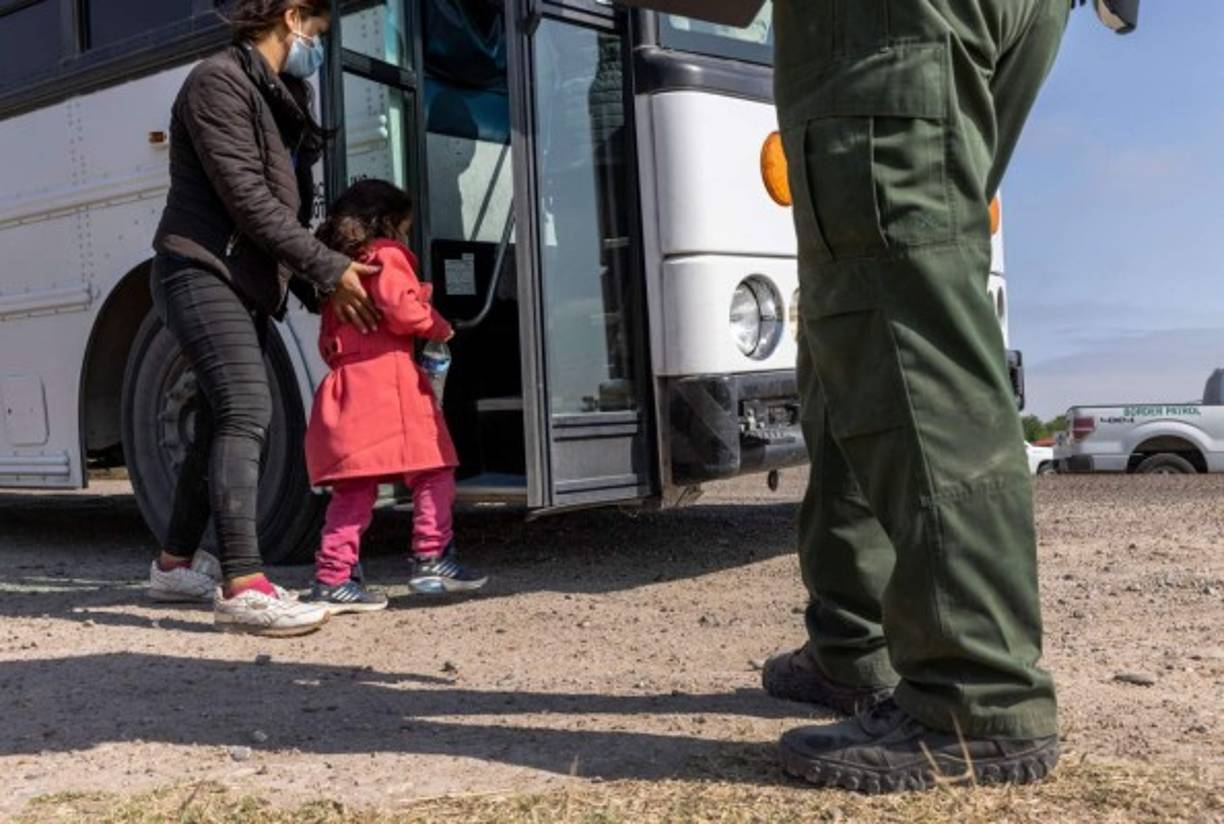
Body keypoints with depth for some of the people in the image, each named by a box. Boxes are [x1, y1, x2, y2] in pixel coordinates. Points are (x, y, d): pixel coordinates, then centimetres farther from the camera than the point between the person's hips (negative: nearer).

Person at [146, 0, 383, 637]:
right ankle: (242, 587, -26)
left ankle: (175, 565, 24)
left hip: (242, 281, 10)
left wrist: (321, 288, 6)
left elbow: (279, 206, 16)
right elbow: (247, 199, -18)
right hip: (201, 271, -10)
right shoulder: (219, 81, -9)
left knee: (222, 423, 12)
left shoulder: (278, 98, 19)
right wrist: (330, 268, -17)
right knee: (246, 410, -21)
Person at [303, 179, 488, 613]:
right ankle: (431, 558, -3)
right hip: (388, 383, -8)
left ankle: (333, 577, 3)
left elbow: (328, 343, 24)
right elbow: (401, 309, -16)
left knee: (354, 487, 7)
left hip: (346, 384, 8)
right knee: (433, 470, 1)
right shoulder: (386, 256, 0)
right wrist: (439, 327, -1)